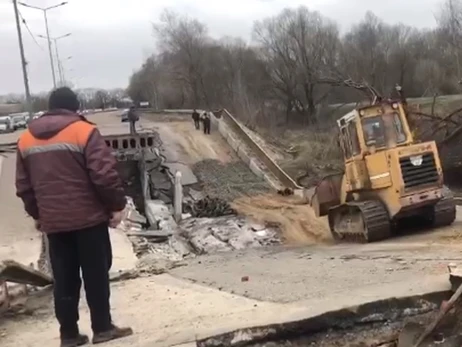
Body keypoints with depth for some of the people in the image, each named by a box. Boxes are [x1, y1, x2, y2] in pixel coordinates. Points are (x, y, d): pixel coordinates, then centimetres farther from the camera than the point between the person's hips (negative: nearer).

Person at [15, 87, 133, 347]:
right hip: (88, 217, -4)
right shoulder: (84, 132, -9)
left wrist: (37, 214, 23)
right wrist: (117, 205, -4)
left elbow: (23, 186, 13)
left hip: (53, 221, 5)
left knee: (65, 279, 11)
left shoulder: (26, 139, 9)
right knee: (96, 274, 6)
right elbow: (105, 174, -15)